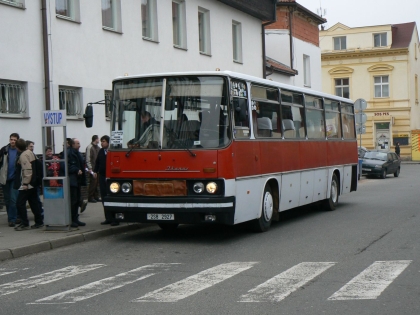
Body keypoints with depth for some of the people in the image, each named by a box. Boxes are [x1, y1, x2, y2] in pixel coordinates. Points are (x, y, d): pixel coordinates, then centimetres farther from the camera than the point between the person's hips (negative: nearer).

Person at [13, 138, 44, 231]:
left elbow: (27, 169, -23)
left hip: (27, 184, -9)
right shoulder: (31, 153, 12)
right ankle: (39, 222, 17)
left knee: (20, 203, -5)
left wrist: (25, 183, -21)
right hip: (33, 183, 9)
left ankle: (25, 224, -4)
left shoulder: (23, 155, -15)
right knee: (34, 202, 13)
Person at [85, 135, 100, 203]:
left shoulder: (98, 147, 14)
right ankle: (90, 198, 0)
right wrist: (90, 168, -17)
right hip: (93, 169, -7)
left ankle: (96, 196, 17)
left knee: (96, 183, 10)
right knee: (92, 183, -6)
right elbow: (88, 159, -13)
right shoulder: (89, 147, -9)